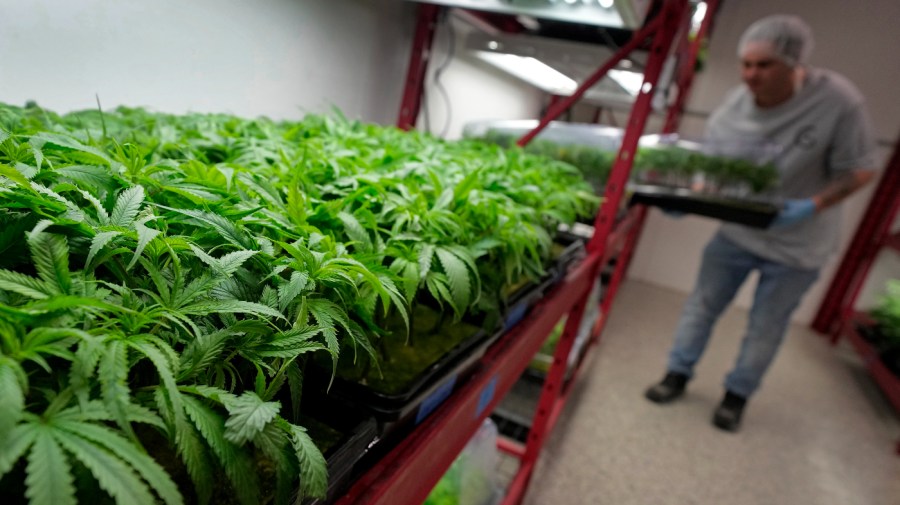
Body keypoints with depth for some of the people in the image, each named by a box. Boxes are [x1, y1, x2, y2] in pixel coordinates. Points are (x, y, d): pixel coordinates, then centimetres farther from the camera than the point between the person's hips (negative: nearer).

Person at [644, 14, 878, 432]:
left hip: (797, 244, -2)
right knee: (702, 304, 10)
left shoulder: (839, 100, -23)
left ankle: (737, 394, 31)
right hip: (737, 232, 3)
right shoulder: (732, 107, -13)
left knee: (766, 328, 11)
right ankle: (678, 373, 29)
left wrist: (812, 207, -32)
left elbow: (859, 169, -16)